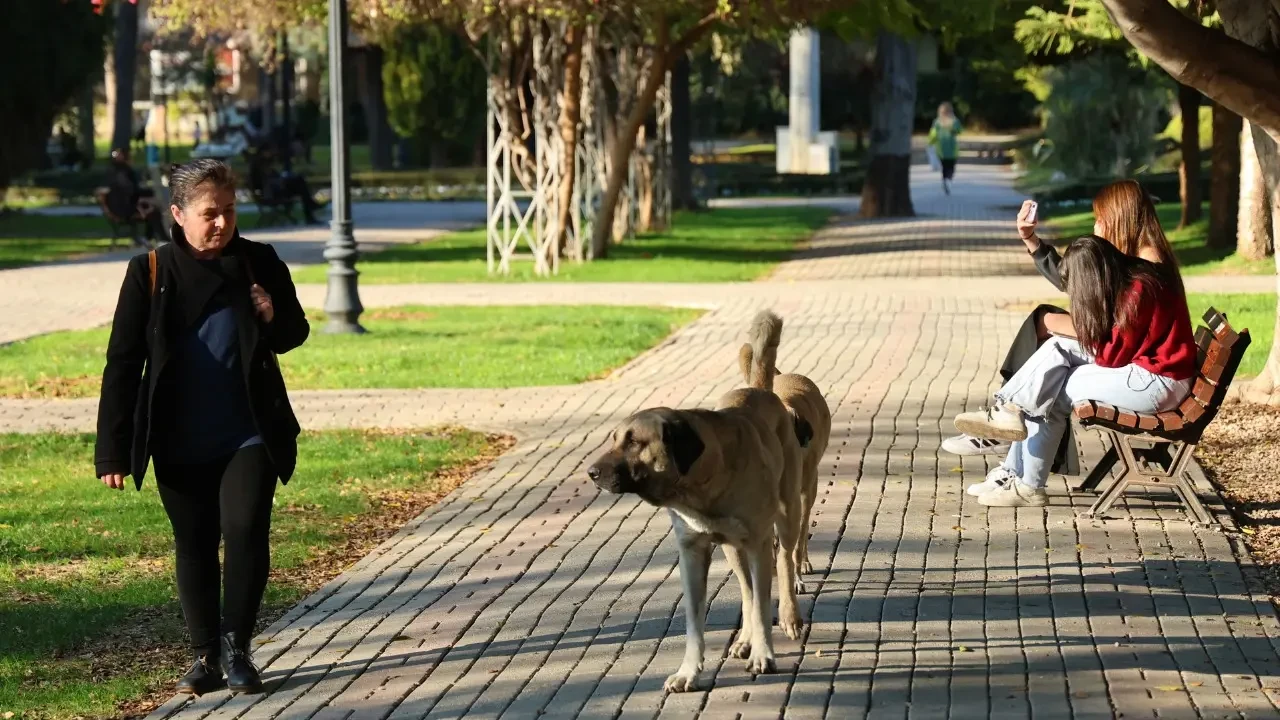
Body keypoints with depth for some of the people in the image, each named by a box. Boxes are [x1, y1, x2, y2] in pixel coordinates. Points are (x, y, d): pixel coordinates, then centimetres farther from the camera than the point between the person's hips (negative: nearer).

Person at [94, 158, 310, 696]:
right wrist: (112, 451, -8)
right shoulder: (150, 274, -6)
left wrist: (274, 319, -14)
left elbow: (295, 333, 12)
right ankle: (207, 657, 20)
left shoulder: (260, 264, -2)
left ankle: (236, 647, -1)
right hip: (180, 445, 0)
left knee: (245, 530, -14)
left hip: (250, 435, 0)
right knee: (194, 546, 9)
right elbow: (122, 365, -4)